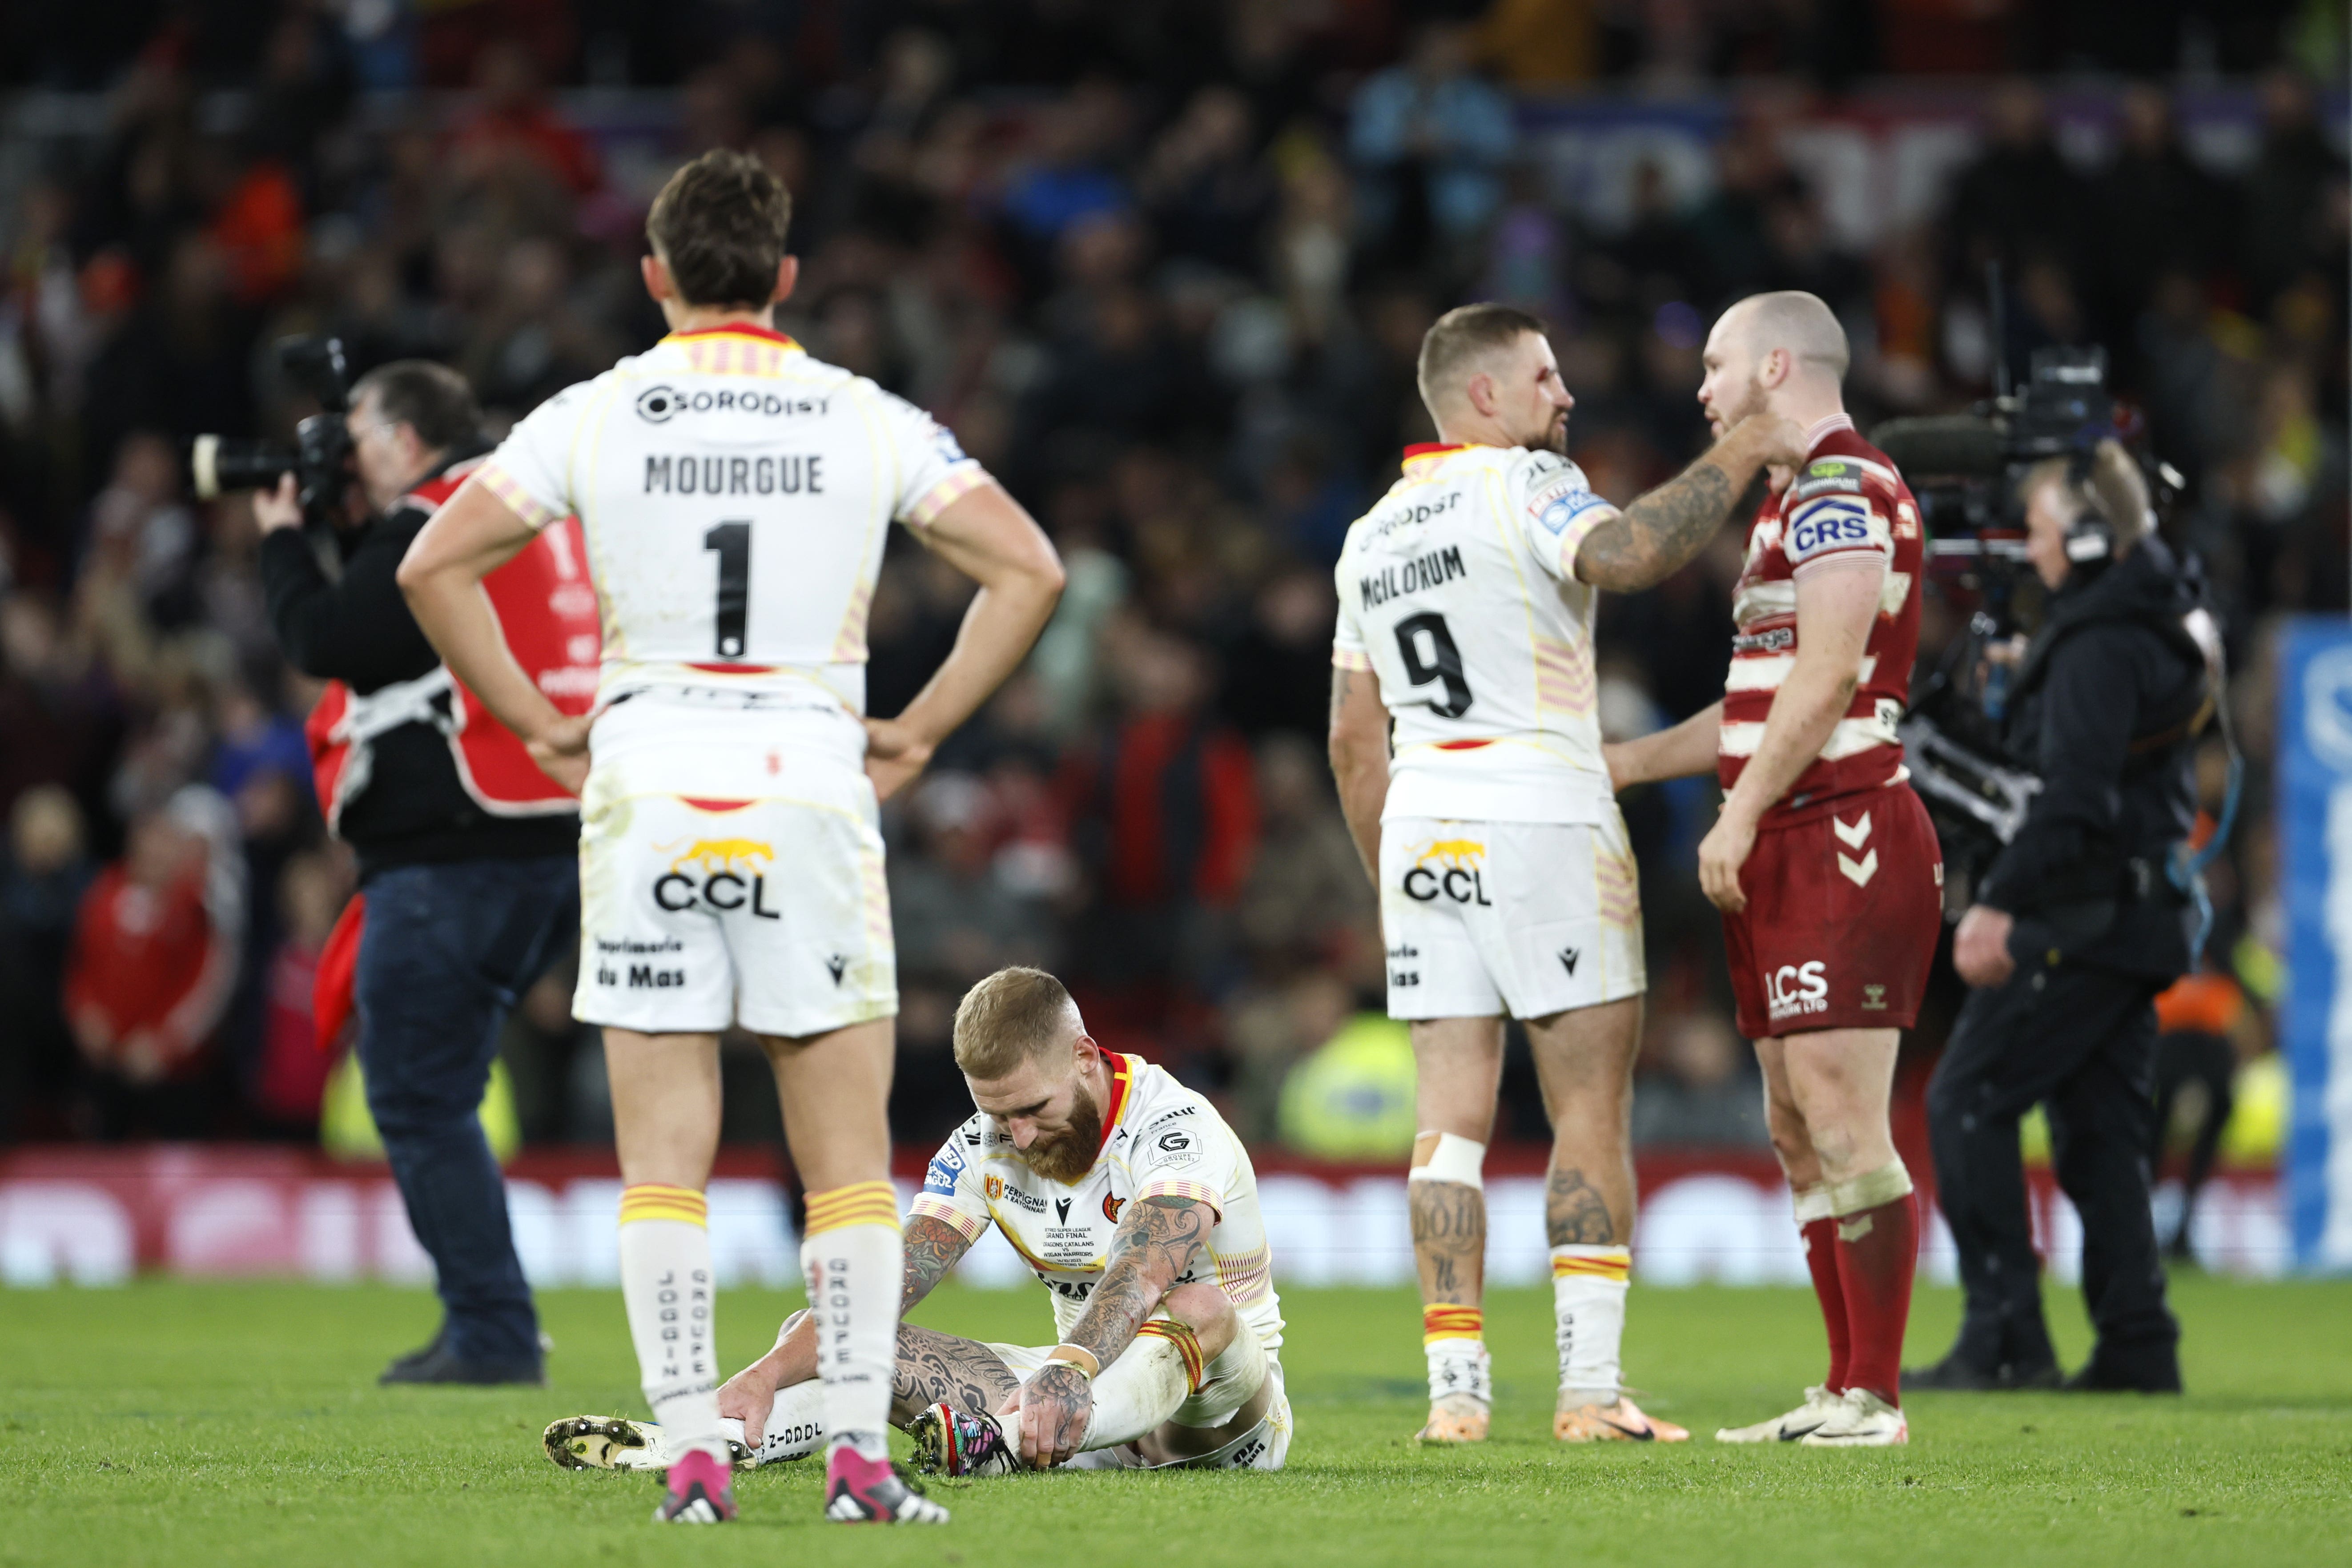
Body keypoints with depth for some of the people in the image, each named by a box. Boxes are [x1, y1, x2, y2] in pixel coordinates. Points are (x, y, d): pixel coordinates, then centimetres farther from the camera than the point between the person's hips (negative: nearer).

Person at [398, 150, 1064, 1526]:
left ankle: (692, 1455, -3)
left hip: (643, 791, 0)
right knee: (848, 1152, 5)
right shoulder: (868, 420, 3)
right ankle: (861, 1453, -1)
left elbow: (435, 563, -2)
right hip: (812, 783, 0)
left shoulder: (594, 417, 2)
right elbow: (1028, 569, 0)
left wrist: (536, 723, 5)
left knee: (664, 1152, 3)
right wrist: (919, 732, 6)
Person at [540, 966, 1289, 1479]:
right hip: (1088, 1385, 5)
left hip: (1220, 1408, -5)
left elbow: (1144, 1271, -39)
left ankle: (1002, 1446, -62)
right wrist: (768, 1373, -29)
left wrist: (1067, 1374, -58)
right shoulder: (983, 1152, -1)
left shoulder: (1177, 1128, -20)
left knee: (1201, 1310, -40)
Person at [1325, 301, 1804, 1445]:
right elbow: (1625, 556, -28)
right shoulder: (1523, 486, -6)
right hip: (1544, 824, -6)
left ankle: (1455, 1388, -2)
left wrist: (1388, 878, 25)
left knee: (1451, 1119, 4)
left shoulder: (1371, 536, 17)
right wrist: (1736, 459, -17)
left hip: (1422, 834, 6)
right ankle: (1589, 1389, -6)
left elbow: (1353, 737, 19)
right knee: (1590, 1114, -1)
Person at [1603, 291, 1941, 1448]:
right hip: (1793, 855, 11)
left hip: (1842, 842, -11)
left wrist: (1741, 814, -20)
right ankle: (1846, 1391, 12)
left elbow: (1827, 673, -20)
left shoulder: (1842, 488, -10)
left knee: (1843, 1120, -12)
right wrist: (1616, 765, 29)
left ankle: (1871, 1398, -13)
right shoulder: (1799, 495, 23)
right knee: (1800, 1130, 10)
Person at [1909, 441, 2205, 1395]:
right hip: (2141, 921, 10)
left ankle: (2005, 1336, -11)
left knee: (1968, 1102, -6)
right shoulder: (2168, 629, 16)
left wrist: (1999, 903, -27)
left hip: (2086, 916, -10)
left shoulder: (2100, 645, -15)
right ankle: (2137, 1345, 7)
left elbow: (2076, 799, -25)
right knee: (2099, 1127, 11)